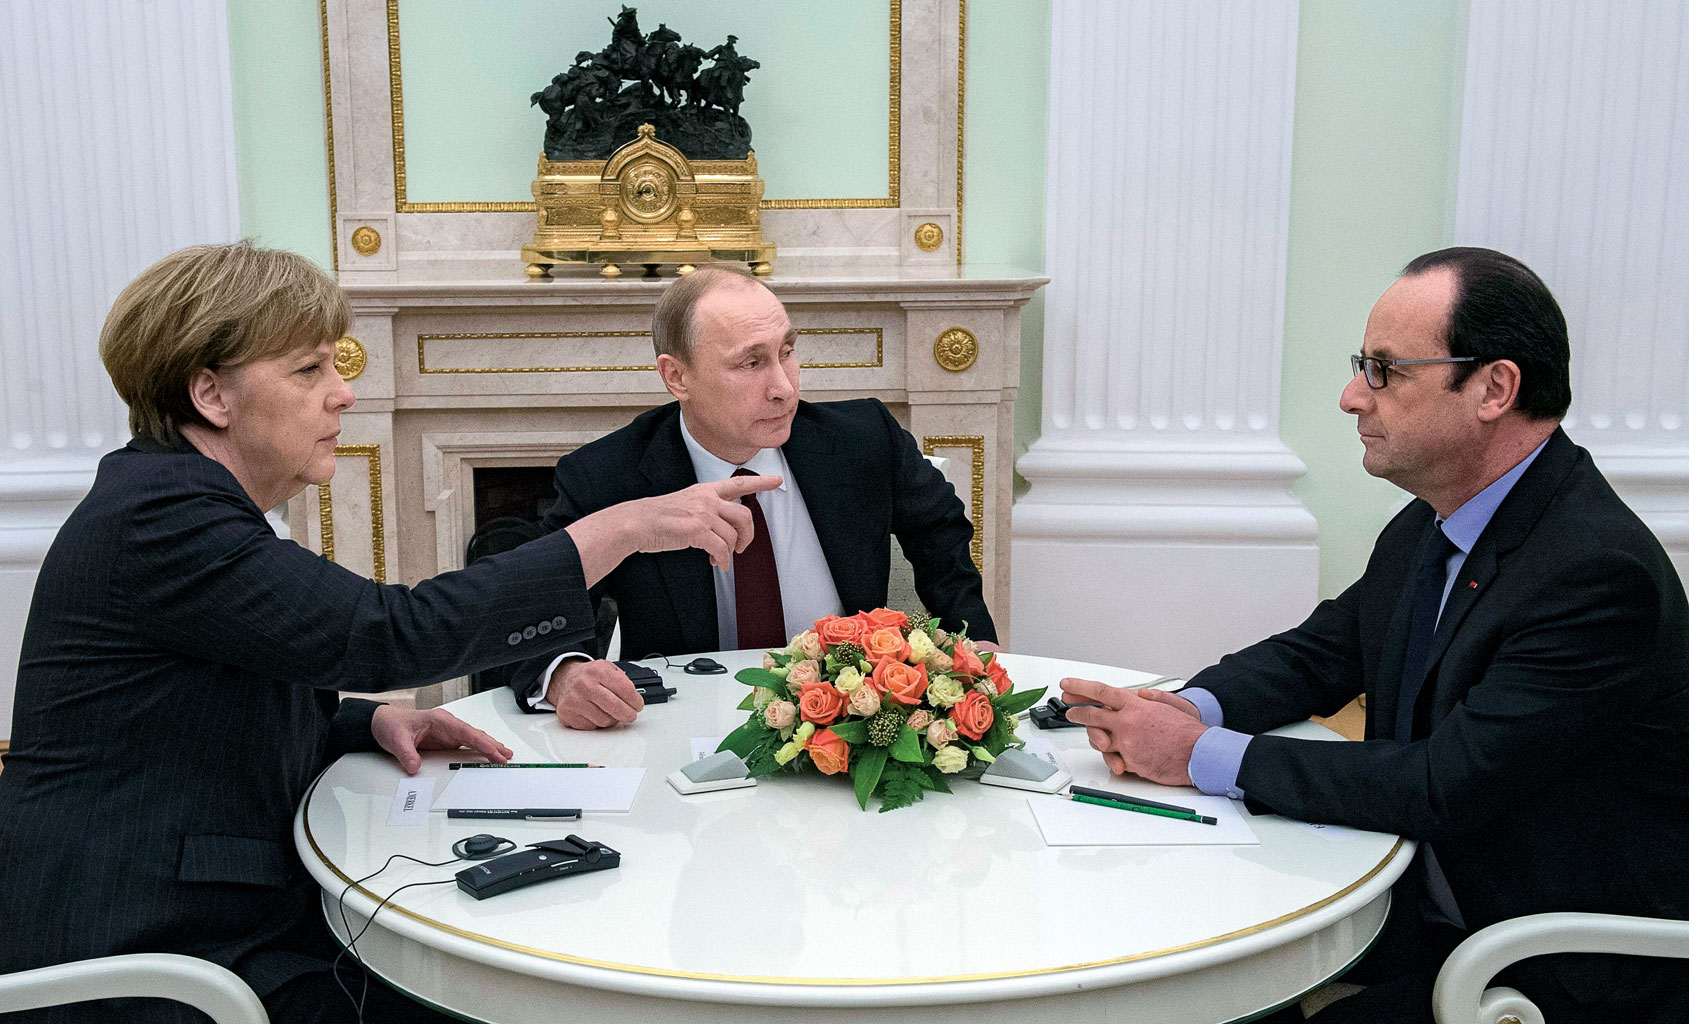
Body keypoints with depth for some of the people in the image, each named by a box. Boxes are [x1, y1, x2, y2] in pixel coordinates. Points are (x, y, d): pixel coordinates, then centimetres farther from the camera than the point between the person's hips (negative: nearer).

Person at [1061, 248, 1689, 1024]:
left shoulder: (1597, 571, -25)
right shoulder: (1425, 531, 3)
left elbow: (1445, 787, -28)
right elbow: (1314, 655, 13)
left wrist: (1206, 755, -21)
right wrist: (1191, 708, -9)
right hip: (1427, 920, 8)